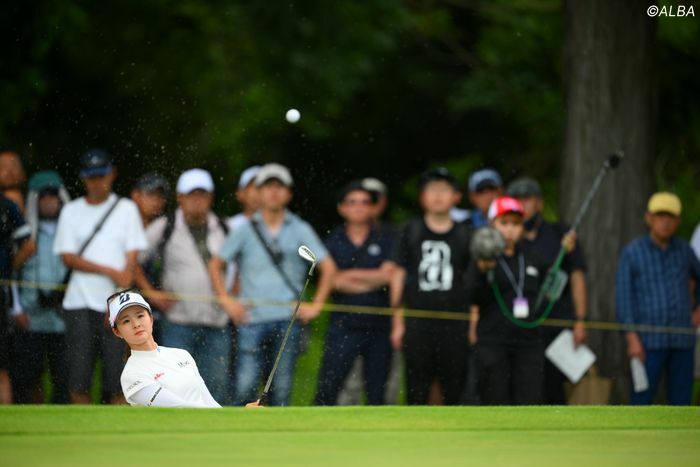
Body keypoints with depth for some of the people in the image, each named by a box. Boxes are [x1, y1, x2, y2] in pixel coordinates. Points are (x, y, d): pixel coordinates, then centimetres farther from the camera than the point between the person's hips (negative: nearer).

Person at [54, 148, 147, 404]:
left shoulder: (126, 209, 10)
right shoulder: (71, 211, 12)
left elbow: (131, 259, 2)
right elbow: (68, 258, 2)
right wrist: (110, 272, -9)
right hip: (80, 304, 1)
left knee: (116, 376, -6)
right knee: (78, 376, -6)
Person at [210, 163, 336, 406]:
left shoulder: (300, 230, 8)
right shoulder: (245, 231, 8)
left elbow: (328, 266, 10)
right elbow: (215, 264, 14)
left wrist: (316, 305, 3)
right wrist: (226, 300, 4)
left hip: (287, 320, 0)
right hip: (252, 319, 0)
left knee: (281, 388, 1)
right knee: (245, 386, -9)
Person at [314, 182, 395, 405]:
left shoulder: (385, 240, 8)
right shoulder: (334, 241, 8)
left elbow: (388, 274, -6)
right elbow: (333, 281, -4)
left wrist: (350, 274, -5)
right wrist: (372, 281, -8)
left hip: (379, 325, 0)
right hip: (344, 325, 0)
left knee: (376, 393, 2)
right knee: (327, 388, -9)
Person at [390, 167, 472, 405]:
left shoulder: (464, 235, 8)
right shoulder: (411, 232, 8)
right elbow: (398, 276, 9)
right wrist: (397, 322, 5)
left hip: (455, 325, 0)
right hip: (417, 323, 0)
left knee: (455, 390, -2)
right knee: (416, 388, 1)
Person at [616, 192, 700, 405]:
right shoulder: (631, 253, -3)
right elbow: (624, 299, -7)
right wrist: (632, 339, -16)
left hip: (682, 340, 4)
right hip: (649, 340, -4)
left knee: (680, 400, 2)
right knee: (642, 400, -8)